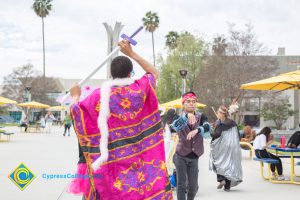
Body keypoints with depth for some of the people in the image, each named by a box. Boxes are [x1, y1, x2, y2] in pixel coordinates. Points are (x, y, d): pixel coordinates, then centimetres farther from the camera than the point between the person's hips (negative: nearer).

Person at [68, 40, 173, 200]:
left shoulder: (100, 95, -5)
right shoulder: (139, 88, -2)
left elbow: (74, 110, 8)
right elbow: (154, 73, 20)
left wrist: (75, 96, 29)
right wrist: (131, 53, 21)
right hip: (137, 159, 1)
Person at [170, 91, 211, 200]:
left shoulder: (201, 117, 2)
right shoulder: (179, 118, -3)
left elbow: (207, 127, -20)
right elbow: (175, 126, -28)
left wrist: (197, 130, -42)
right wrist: (186, 116, -47)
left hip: (194, 157, 2)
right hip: (181, 156, -2)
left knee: (193, 186, 7)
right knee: (181, 185, -4)